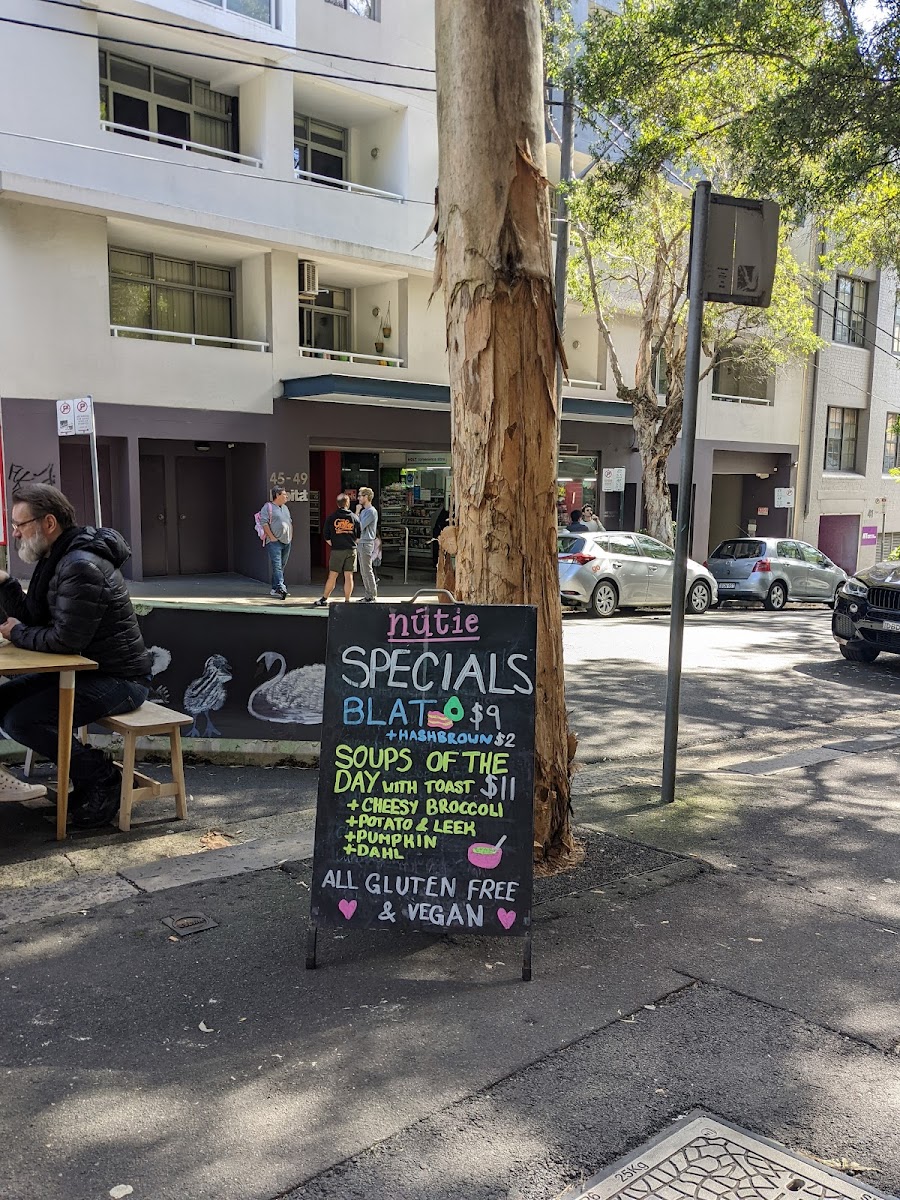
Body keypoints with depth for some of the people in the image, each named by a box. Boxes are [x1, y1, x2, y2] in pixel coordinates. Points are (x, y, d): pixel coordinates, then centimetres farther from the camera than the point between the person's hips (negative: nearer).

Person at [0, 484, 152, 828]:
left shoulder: (81, 566, -23)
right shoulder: (55, 558, 10)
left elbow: (65, 639, -26)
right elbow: (32, 617, 11)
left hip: (119, 680, -10)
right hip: (87, 669, 10)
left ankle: (101, 776, -1)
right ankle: (87, 772, 13)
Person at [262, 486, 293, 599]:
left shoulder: (285, 508, 20)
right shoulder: (268, 507, -4)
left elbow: (290, 522, 27)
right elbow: (264, 523, -12)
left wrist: (291, 535, 15)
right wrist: (271, 537, -17)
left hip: (287, 542, 8)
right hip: (274, 542, -8)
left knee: (282, 566, 9)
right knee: (277, 565, -15)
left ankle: (274, 589, 16)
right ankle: (280, 587, -27)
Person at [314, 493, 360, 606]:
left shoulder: (332, 517, -1)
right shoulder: (354, 517, 2)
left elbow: (327, 537, -1)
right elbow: (359, 536, 5)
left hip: (337, 550, -1)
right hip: (351, 550, 1)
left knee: (332, 576, 5)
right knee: (348, 576, 3)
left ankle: (324, 599, 11)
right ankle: (347, 601, 4)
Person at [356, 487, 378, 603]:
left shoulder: (371, 511, -13)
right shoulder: (363, 510, 17)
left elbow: (360, 526, -18)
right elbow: (358, 526, 17)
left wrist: (357, 513, -8)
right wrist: (358, 513, 8)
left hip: (366, 544, -10)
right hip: (360, 543, 10)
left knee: (368, 571, -7)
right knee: (363, 571, 12)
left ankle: (372, 596, -3)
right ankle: (368, 595, 18)